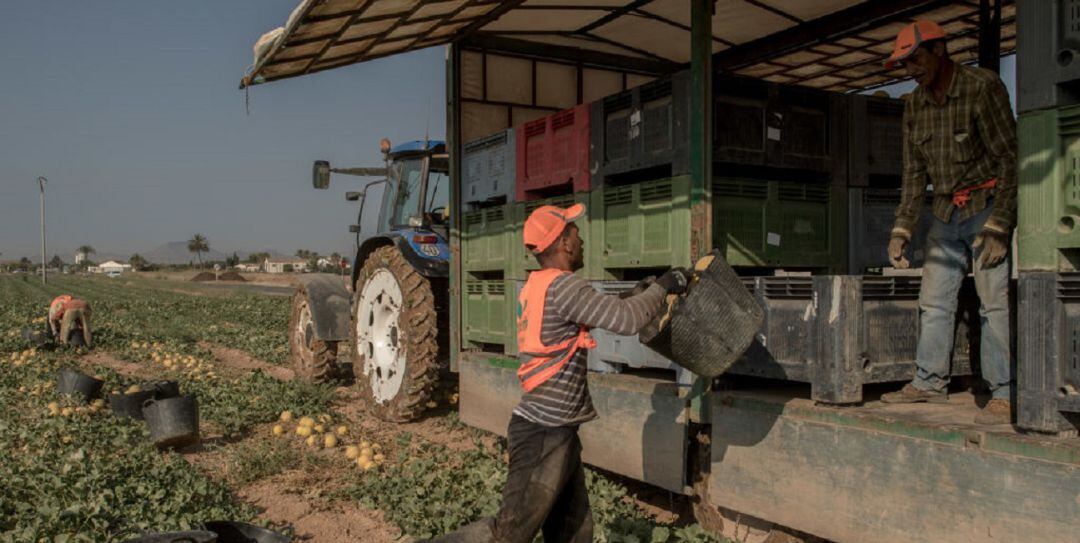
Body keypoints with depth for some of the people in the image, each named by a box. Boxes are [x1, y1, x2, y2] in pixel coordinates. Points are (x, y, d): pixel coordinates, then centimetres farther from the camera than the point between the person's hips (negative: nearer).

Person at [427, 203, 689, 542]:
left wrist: (647, 295, 17)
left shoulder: (538, 286, 12)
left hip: (556, 431, 10)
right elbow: (626, 320, -22)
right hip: (544, 434, -10)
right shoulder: (562, 286, -18)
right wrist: (662, 287, -6)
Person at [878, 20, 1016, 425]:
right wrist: (902, 229, 3)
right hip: (945, 215, 7)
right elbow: (914, 173, 10)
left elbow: (1009, 158, -15)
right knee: (934, 301, 7)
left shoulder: (982, 87, -13)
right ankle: (930, 382, 15)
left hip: (986, 207, -6)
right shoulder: (915, 106, 7)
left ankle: (1004, 394, -6)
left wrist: (998, 226, -20)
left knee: (994, 302, -11)